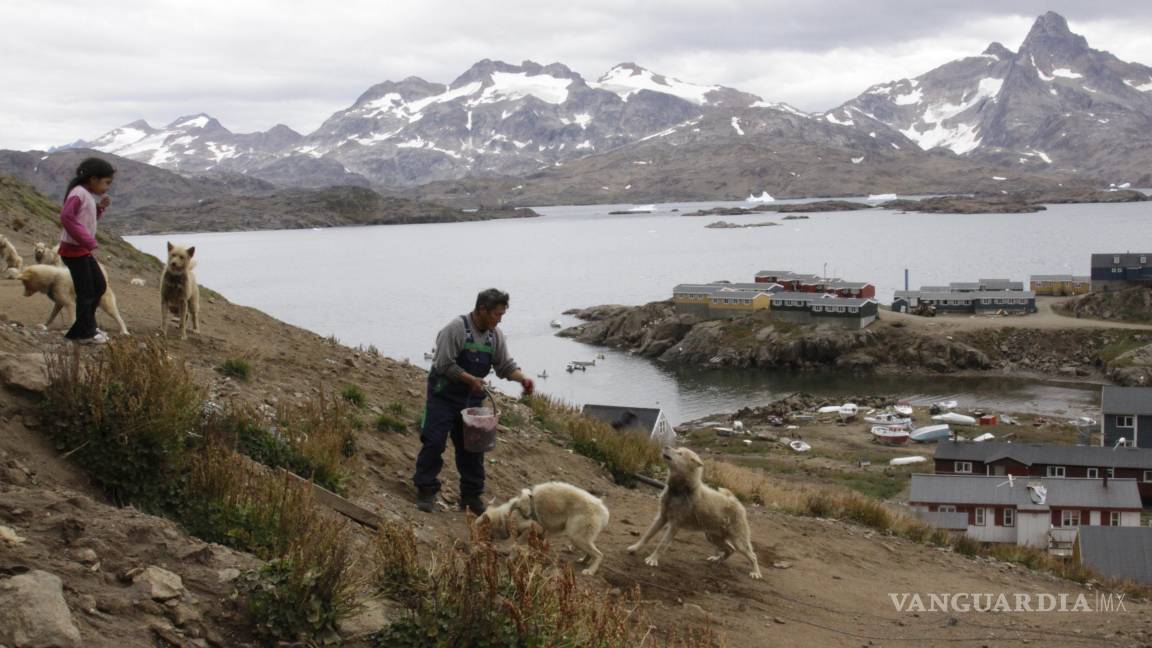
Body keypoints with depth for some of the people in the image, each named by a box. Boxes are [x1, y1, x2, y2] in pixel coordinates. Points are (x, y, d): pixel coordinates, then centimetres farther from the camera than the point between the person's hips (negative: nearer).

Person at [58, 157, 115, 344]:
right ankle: (85, 334, 7)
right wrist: (88, 241, -27)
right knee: (86, 292, -3)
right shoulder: (78, 193, -17)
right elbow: (66, 217, -28)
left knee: (100, 286, 16)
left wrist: (100, 208, 3)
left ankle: (86, 327, 26)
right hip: (74, 250, -10)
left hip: (84, 250, 10)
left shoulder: (88, 195, 13)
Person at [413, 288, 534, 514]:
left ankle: (471, 495, 19)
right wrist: (470, 379, -24)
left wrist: (522, 378, -13)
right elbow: (444, 365, -20)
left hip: (472, 399, 6)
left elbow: (506, 365, 6)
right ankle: (426, 490, 6)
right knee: (434, 442, -7)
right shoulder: (456, 328, -19)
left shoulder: (495, 335, 2)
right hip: (444, 396, -6)